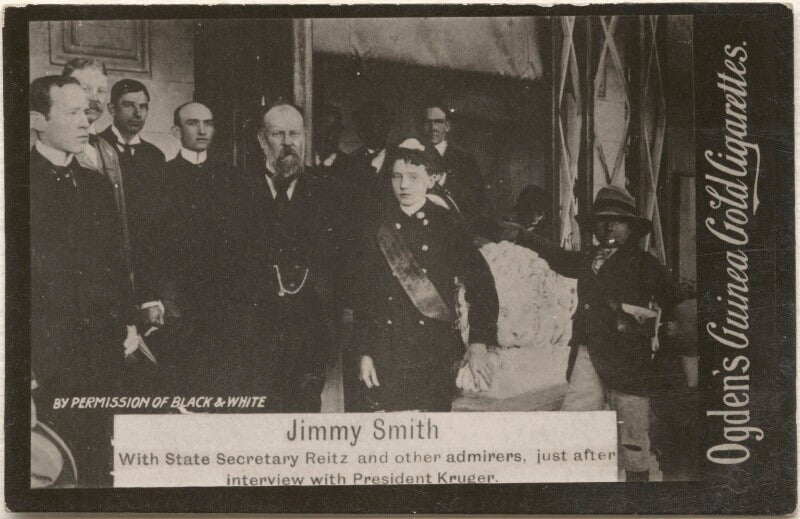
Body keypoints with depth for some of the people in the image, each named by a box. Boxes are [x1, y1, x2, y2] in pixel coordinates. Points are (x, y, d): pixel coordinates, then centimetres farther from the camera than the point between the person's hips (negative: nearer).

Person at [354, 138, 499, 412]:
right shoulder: (379, 231, 6)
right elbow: (364, 295, 6)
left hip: (437, 353, -1)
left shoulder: (447, 225, 3)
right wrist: (365, 353, 0)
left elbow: (481, 283, 2)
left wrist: (479, 342, -5)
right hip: (387, 356, 1)